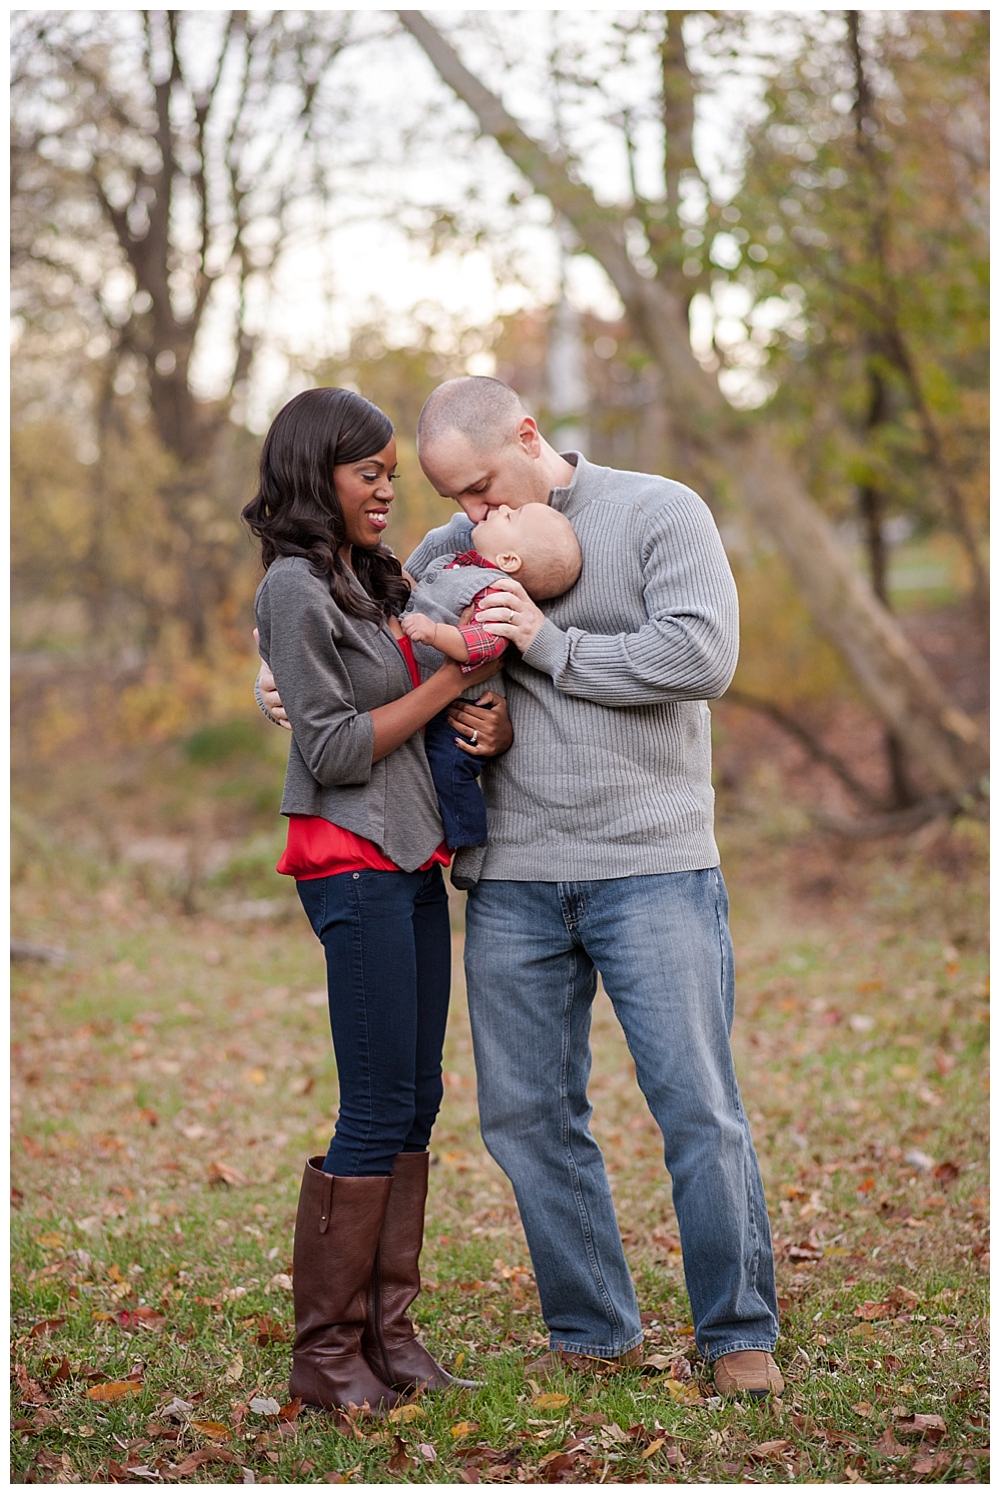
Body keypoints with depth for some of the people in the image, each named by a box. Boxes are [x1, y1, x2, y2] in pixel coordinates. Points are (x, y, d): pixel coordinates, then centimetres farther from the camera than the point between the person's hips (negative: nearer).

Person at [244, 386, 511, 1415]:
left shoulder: (370, 579, 17)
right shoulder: (295, 587, -9)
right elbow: (334, 749, -13)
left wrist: (494, 721, -2)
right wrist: (451, 679, -13)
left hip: (412, 863, 9)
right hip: (354, 865, -9)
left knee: (416, 1102, 8)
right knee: (378, 1111, -7)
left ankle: (385, 1332, 15)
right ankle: (325, 1357, 0)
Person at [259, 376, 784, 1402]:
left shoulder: (659, 514, 0)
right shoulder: (451, 551, 12)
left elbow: (702, 654, -13)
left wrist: (553, 645, -13)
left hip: (651, 866, -4)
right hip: (512, 878, 4)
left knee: (699, 1108, -4)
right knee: (525, 1113, 6)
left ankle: (739, 1333, 10)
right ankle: (593, 1331, 20)